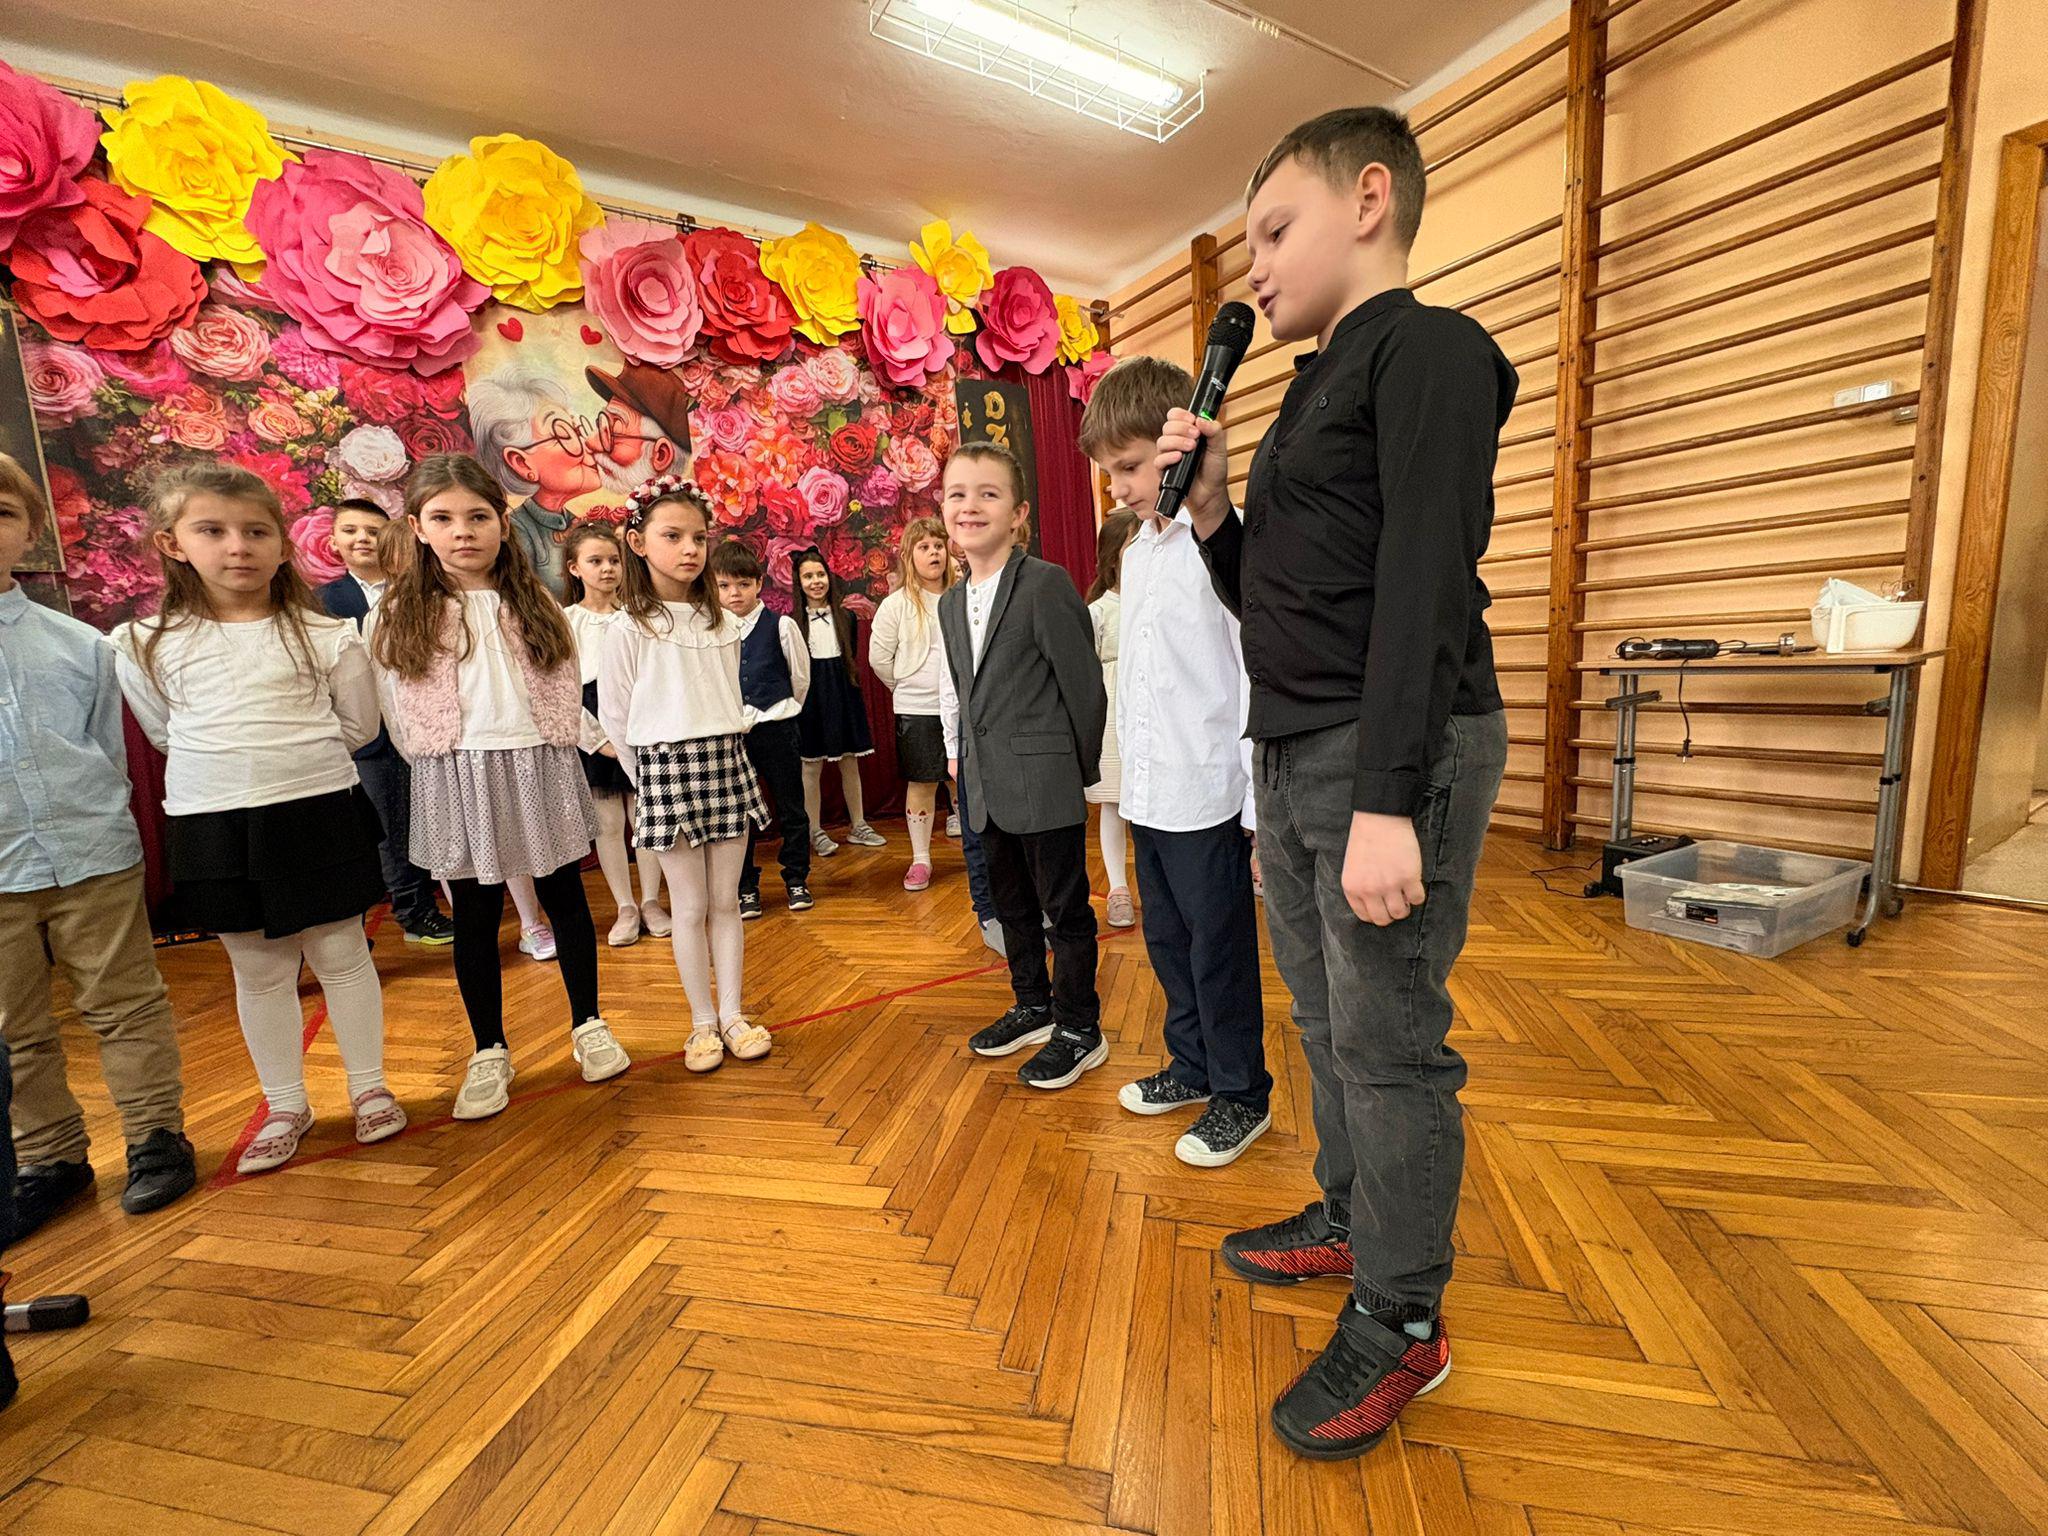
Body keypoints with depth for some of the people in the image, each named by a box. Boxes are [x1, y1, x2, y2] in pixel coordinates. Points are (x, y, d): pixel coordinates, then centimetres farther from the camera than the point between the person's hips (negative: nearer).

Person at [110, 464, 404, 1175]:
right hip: (212, 824, 2)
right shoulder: (145, 644, 2)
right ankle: (285, 1104, 28)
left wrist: (291, 760, 6)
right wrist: (240, 766, 7)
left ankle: (369, 1086, 23)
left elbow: (358, 725, 5)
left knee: (341, 956, 8)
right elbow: (165, 731, 12)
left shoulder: (325, 635, -3)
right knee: (258, 970, 13)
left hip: (317, 814, -2)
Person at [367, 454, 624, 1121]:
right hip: (456, 781, 0)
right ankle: (489, 1053, 22)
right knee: (475, 916, 8)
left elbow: (568, 688, 6)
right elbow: (398, 716, 5)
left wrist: (549, 752, 0)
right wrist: (439, 764, -1)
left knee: (565, 899, 8)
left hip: (540, 767, 1)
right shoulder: (400, 615, 2)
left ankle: (588, 1026, 24)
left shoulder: (535, 603, 5)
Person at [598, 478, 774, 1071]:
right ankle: (703, 1022, 19)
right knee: (691, 907, 4)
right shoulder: (632, 629, -6)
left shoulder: (724, 625, 8)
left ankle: (732, 1014, 20)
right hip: (667, 770, -3)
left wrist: (721, 755, 10)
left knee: (726, 900, 9)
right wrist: (653, 774, 3)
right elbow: (614, 716, -1)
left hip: (727, 763, 4)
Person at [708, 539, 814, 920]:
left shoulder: (780, 625, -5)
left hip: (776, 728, -1)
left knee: (791, 808, 8)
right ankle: (746, 889, 21)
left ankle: (796, 880, 23)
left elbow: (801, 675, 5)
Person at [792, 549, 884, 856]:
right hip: (808, 697, -3)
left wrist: (843, 686, 5)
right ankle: (815, 832, 13)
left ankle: (858, 827, 20)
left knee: (850, 762, 9)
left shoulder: (846, 618, 6)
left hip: (842, 694, 3)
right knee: (812, 766, 2)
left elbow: (852, 659, 12)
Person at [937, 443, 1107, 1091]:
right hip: (987, 787, 8)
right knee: (1012, 904, 20)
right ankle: (1033, 1006, 39)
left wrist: (1081, 773, -8)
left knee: (1066, 908, 6)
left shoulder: (1046, 583, -13)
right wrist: (957, 756, 14)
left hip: (1045, 786, -8)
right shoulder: (951, 603, 11)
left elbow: (1084, 685, -13)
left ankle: (1080, 1030, 24)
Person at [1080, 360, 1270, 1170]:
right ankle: (1191, 1066, 39)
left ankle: (1240, 1094, 27)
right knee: (1167, 941, 19)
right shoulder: (1137, 549, 13)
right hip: (1147, 792, 8)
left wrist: (1263, 811, -17)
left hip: (1207, 795, -8)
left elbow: (1259, 681, -17)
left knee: (1219, 950, 7)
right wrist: (1129, 769, 17)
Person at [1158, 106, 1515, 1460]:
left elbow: (1426, 583, -18)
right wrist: (1212, 506, 5)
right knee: (1327, 1021, 17)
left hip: (1389, 756, -9)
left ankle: (1399, 1321, 20)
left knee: (1390, 1041, 1)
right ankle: (1348, 1217, 37)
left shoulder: (1428, 349, -4)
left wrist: (1389, 798, -24)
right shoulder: (1315, 389, 22)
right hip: (1293, 753, 9)